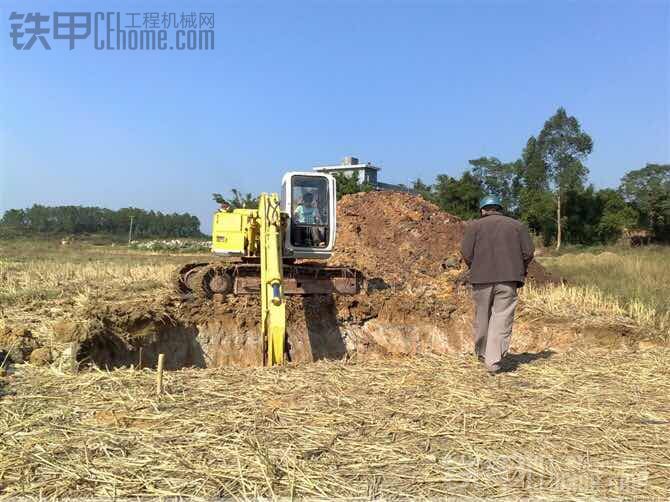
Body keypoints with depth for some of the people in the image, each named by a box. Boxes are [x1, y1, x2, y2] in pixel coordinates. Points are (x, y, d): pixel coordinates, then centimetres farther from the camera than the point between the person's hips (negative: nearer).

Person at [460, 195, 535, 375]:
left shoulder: (474, 225, 6)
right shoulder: (517, 225, 11)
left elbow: (466, 252, -4)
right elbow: (528, 252, 3)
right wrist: (520, 271, 17)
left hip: (482, 278, 0)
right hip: (508, 279, 0)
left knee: (482, 317, 14)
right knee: (502, 319, -1)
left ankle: (482, 353, 30)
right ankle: (493, 362, -8)